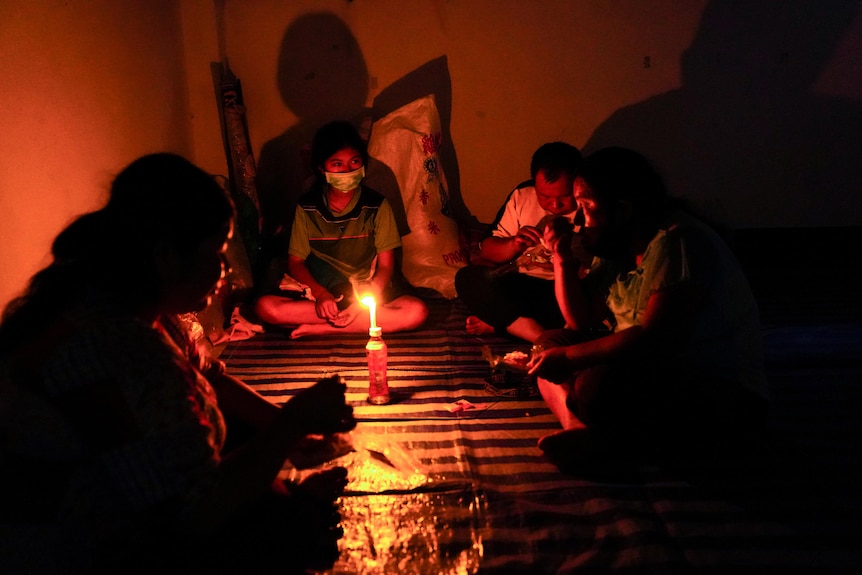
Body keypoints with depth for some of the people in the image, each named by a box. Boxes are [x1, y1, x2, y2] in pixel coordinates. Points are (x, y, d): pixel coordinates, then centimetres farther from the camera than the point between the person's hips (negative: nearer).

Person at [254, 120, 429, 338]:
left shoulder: (377, 205, -4)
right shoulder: (307, 207, -2)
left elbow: (386, 265, -4)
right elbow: (295, 262, 1)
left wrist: (364, 302, -21)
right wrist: (320, 294, -18)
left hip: (370, 289, 0)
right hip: (322, 290, 1)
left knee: (417, 311, -30)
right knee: (265, 306, -26)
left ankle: (319, 329, -24)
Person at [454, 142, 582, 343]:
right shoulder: (522, 195, 5)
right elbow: (487, 250, 8)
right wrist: (514, 244, -13)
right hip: (521, 285, 3)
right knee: (467, 277, -22)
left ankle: (495, 322, -24)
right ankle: (543, 338, -28)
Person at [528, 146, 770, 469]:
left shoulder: (676, 242, -18)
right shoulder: (622, 250, 11)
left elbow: (654, 338, -26)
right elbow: (583, 320, 15)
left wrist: (570, 357, -20)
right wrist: (563, 258, 3)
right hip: (656, 373, 10)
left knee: (597, 385, -36)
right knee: (551, 342, 2)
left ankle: (599, 443, -10)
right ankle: (579, 429, -20)